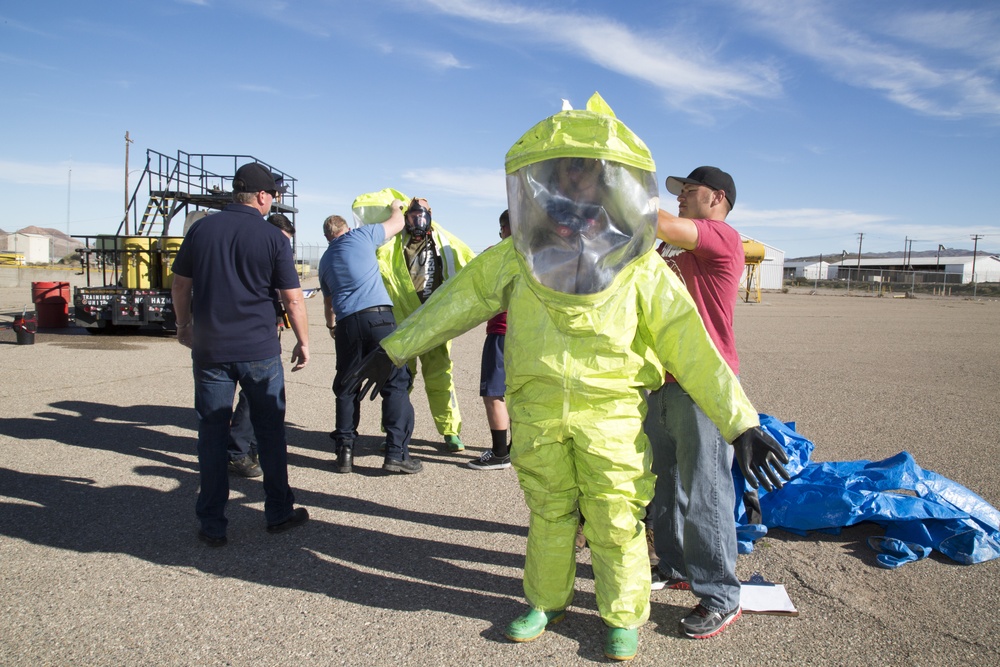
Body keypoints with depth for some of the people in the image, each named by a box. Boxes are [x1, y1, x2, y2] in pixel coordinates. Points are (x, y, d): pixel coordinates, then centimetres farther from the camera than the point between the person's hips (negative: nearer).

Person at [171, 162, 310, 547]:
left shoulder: (201, 229, 3)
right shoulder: (272, 237, -5)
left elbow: (180, 286, 10)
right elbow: (293, 299, -4)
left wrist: (183, 325, 25)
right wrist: (303, 342, 7)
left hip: (209, 349, 2)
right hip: (259, 351, -2)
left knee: (212, 434, 8)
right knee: (270, 431, 10)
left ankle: (212, 526, 13)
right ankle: (279, 513, 20)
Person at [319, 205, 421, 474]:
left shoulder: (325, 260, 24)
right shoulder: (360, 236, 11)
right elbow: (397, 224, 23)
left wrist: (331, 325, 55)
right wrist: (396, 206, 44)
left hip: (347, 323, 4)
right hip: (378, 315, -4)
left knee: (346, 388, 13)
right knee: (396, 383, -2)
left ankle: (345, 452, 12)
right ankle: (396, 453, -6)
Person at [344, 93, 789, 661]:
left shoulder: (642, 269, -6)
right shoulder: (516, 259, -1)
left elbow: (690, 347, -7)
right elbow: (456, 302, 7)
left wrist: (742, 423, -12)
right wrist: (393, 351, 12)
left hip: (612, 416, -2)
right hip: (538, 413, 2)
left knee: (616, 522, 8)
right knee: (548, 514, 17)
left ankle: (624, 618, 32)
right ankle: (547, 601, 40)